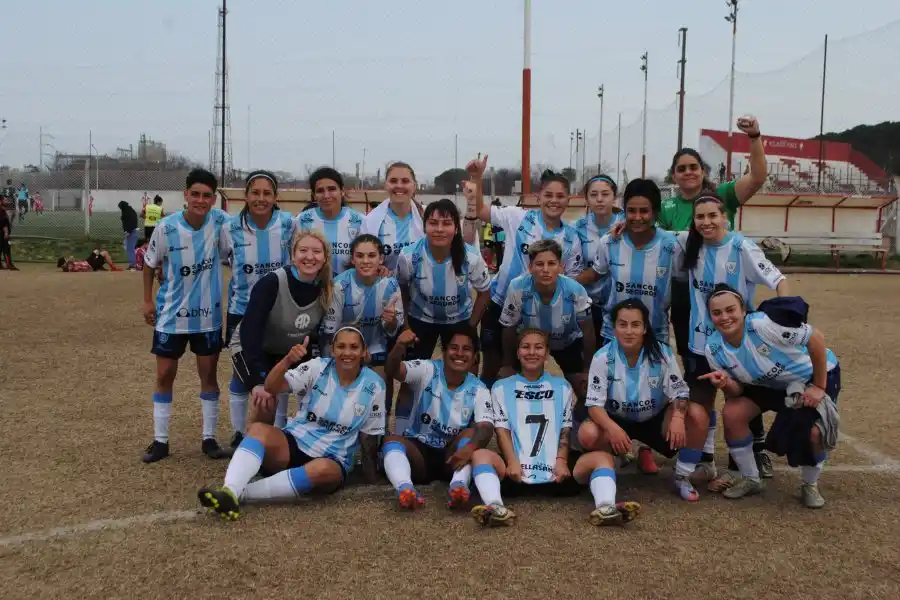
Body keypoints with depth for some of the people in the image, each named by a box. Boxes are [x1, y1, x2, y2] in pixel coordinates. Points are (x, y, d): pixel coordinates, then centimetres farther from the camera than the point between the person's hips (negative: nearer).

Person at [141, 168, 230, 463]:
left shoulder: (220, 221, -13)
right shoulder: (166, 227, -14)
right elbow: (150, 264, 1)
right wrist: (147, 300, 4)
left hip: (208, 315, 1)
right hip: (171, 315, -1)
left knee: (209, 375, 7)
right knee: (164, 375, 6)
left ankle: (209, 438, 19)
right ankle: (160, 440, 18)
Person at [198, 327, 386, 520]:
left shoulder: (374, 385, -3)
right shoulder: (317, 368, -4)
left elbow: (369, 436, 5)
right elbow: (271, 388, -16)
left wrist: (371, 477, 3)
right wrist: (288, 360, -34)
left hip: (332, 461, -1)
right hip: (295, 443, 1)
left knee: (323, 469, -38)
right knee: (258, 429, -29)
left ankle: (240, 494, -39)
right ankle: (229, 491, -49)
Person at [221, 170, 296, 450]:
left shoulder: (289, 224, -10)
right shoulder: (231, 228, -11)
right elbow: (226, 260, 8)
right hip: (242, 311, 0)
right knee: (241, 374, 7)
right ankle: (238, 434, 23)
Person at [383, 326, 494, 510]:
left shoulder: (478, 390, -4)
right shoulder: (427, 371, -6)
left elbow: (486, 428, -20)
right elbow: (393, 370, -25)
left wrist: (469, 448, -43)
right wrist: (399, 347, -49)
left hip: (452, 456, 1)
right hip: (418, 450, -1)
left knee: (471, 433, -26)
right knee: (392, 441, -29)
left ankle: (458, 486, -47)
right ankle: (405, 488, -56)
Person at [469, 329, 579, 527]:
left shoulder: (562, 387, 21)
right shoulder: (502, 387, 18)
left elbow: (565, 430, 12)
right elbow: (502, 430, 6)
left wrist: (562, 461, -7)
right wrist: (512, 462, -11)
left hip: (555, 473, 2)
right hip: (516, 473, -2)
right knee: (480, 455, -32)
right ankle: (496, 507, -53)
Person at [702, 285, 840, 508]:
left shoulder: (762, 324, -37)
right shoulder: (713, 349, -18)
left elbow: (816, 338, -29)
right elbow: (737, 391, -9)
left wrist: (819, 387, -23)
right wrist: (726, 383, -34)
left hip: (814, 374, -4)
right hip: (769, 383, 5)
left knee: (813, 432, -24)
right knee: (732, 414, -15)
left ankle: (810, 485, 8)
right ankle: (750, 479, 6)